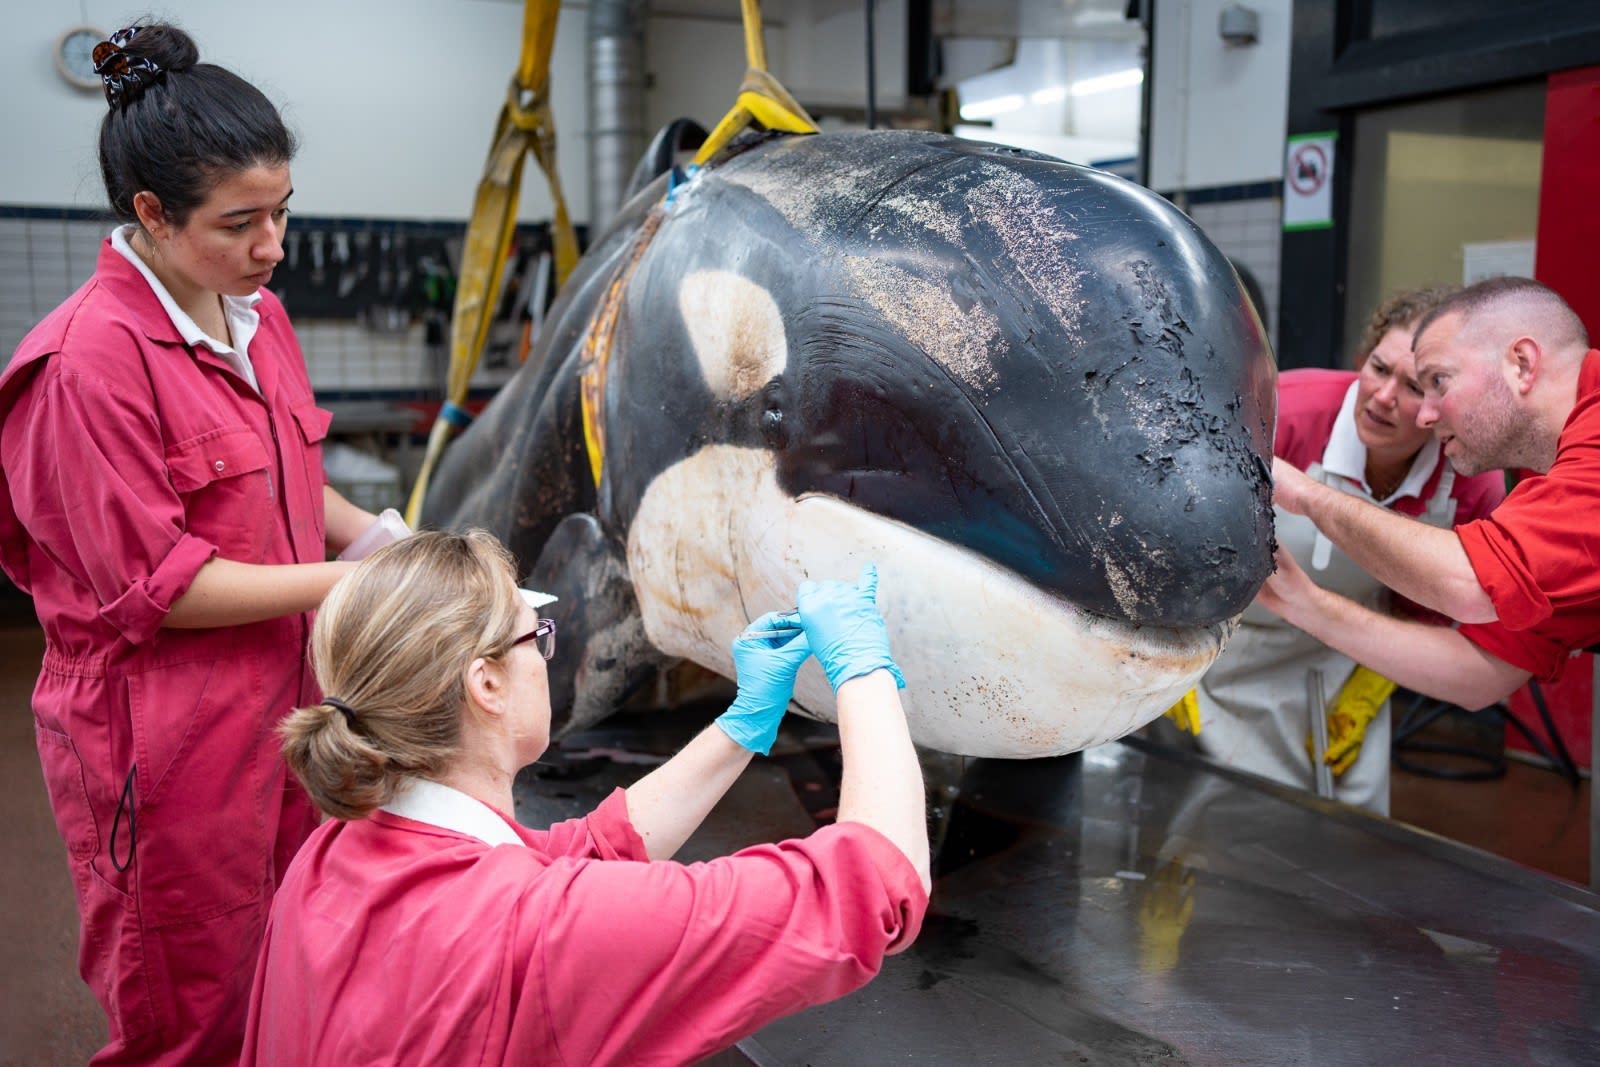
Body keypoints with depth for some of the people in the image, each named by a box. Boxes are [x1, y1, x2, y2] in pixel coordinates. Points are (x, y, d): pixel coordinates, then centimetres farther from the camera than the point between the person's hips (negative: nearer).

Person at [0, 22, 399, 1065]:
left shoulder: (259, 315, 6)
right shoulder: (91, 360, -20)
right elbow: (156, 584, -18)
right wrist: (343, 583, -18)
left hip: (283, 706, 7)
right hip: (166, 746, -7)